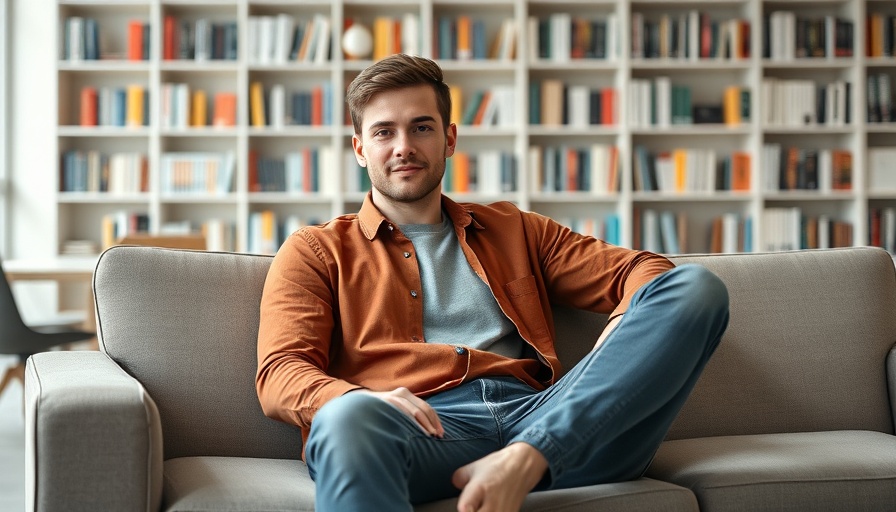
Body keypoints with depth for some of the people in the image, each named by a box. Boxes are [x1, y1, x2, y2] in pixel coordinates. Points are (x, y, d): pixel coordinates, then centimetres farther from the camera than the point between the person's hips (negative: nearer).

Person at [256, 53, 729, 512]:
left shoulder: (514, 230, 30)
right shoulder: (317, 250, 22)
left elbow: (641, 271, 20)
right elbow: (280, 373, 7)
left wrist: (617, 350, -5)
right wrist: (361, 404, -18)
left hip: (545, 421, 5)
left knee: (695, 286, -18)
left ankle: (528, 457, -31)